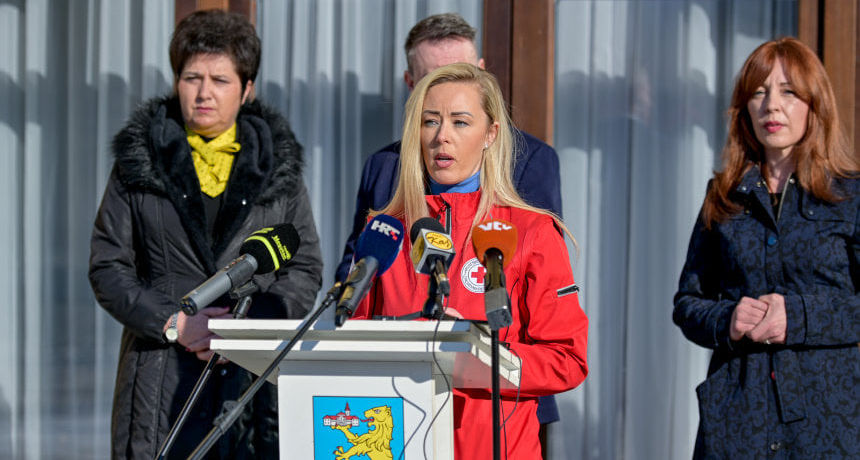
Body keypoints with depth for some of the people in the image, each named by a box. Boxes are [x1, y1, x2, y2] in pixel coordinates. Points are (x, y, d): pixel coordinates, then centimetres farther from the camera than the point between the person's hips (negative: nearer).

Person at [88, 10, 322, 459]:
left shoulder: (278, 167, 12)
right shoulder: (139, 161, 10)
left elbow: (306, 270, 8)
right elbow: (107, 268, 6)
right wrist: (173, 323, -9)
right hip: (162, 380, 0)